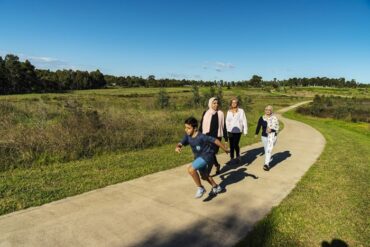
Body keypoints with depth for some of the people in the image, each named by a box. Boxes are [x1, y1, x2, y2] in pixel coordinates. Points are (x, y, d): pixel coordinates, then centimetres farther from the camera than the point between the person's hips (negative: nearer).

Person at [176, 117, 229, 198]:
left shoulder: (201, 137, -29)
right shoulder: (188, 136, -11)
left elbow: (215, 140, -23)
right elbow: (180, 144, -16)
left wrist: (225, 149, -12)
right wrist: (177, 147, -41)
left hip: (206, 156, -8)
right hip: (198, 156, 8)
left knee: (191, 169, -24)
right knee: (204, 176, 24)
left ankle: (200, 188, -4)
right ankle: (216, 187, 49)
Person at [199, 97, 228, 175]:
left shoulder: (220, 114, 0)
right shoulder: (205, 113, 0)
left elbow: (223, 127, 2)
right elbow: (201, 125, 4)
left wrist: (226, 139, 2)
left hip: (217, 137, -2)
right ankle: (217, 165, 41)